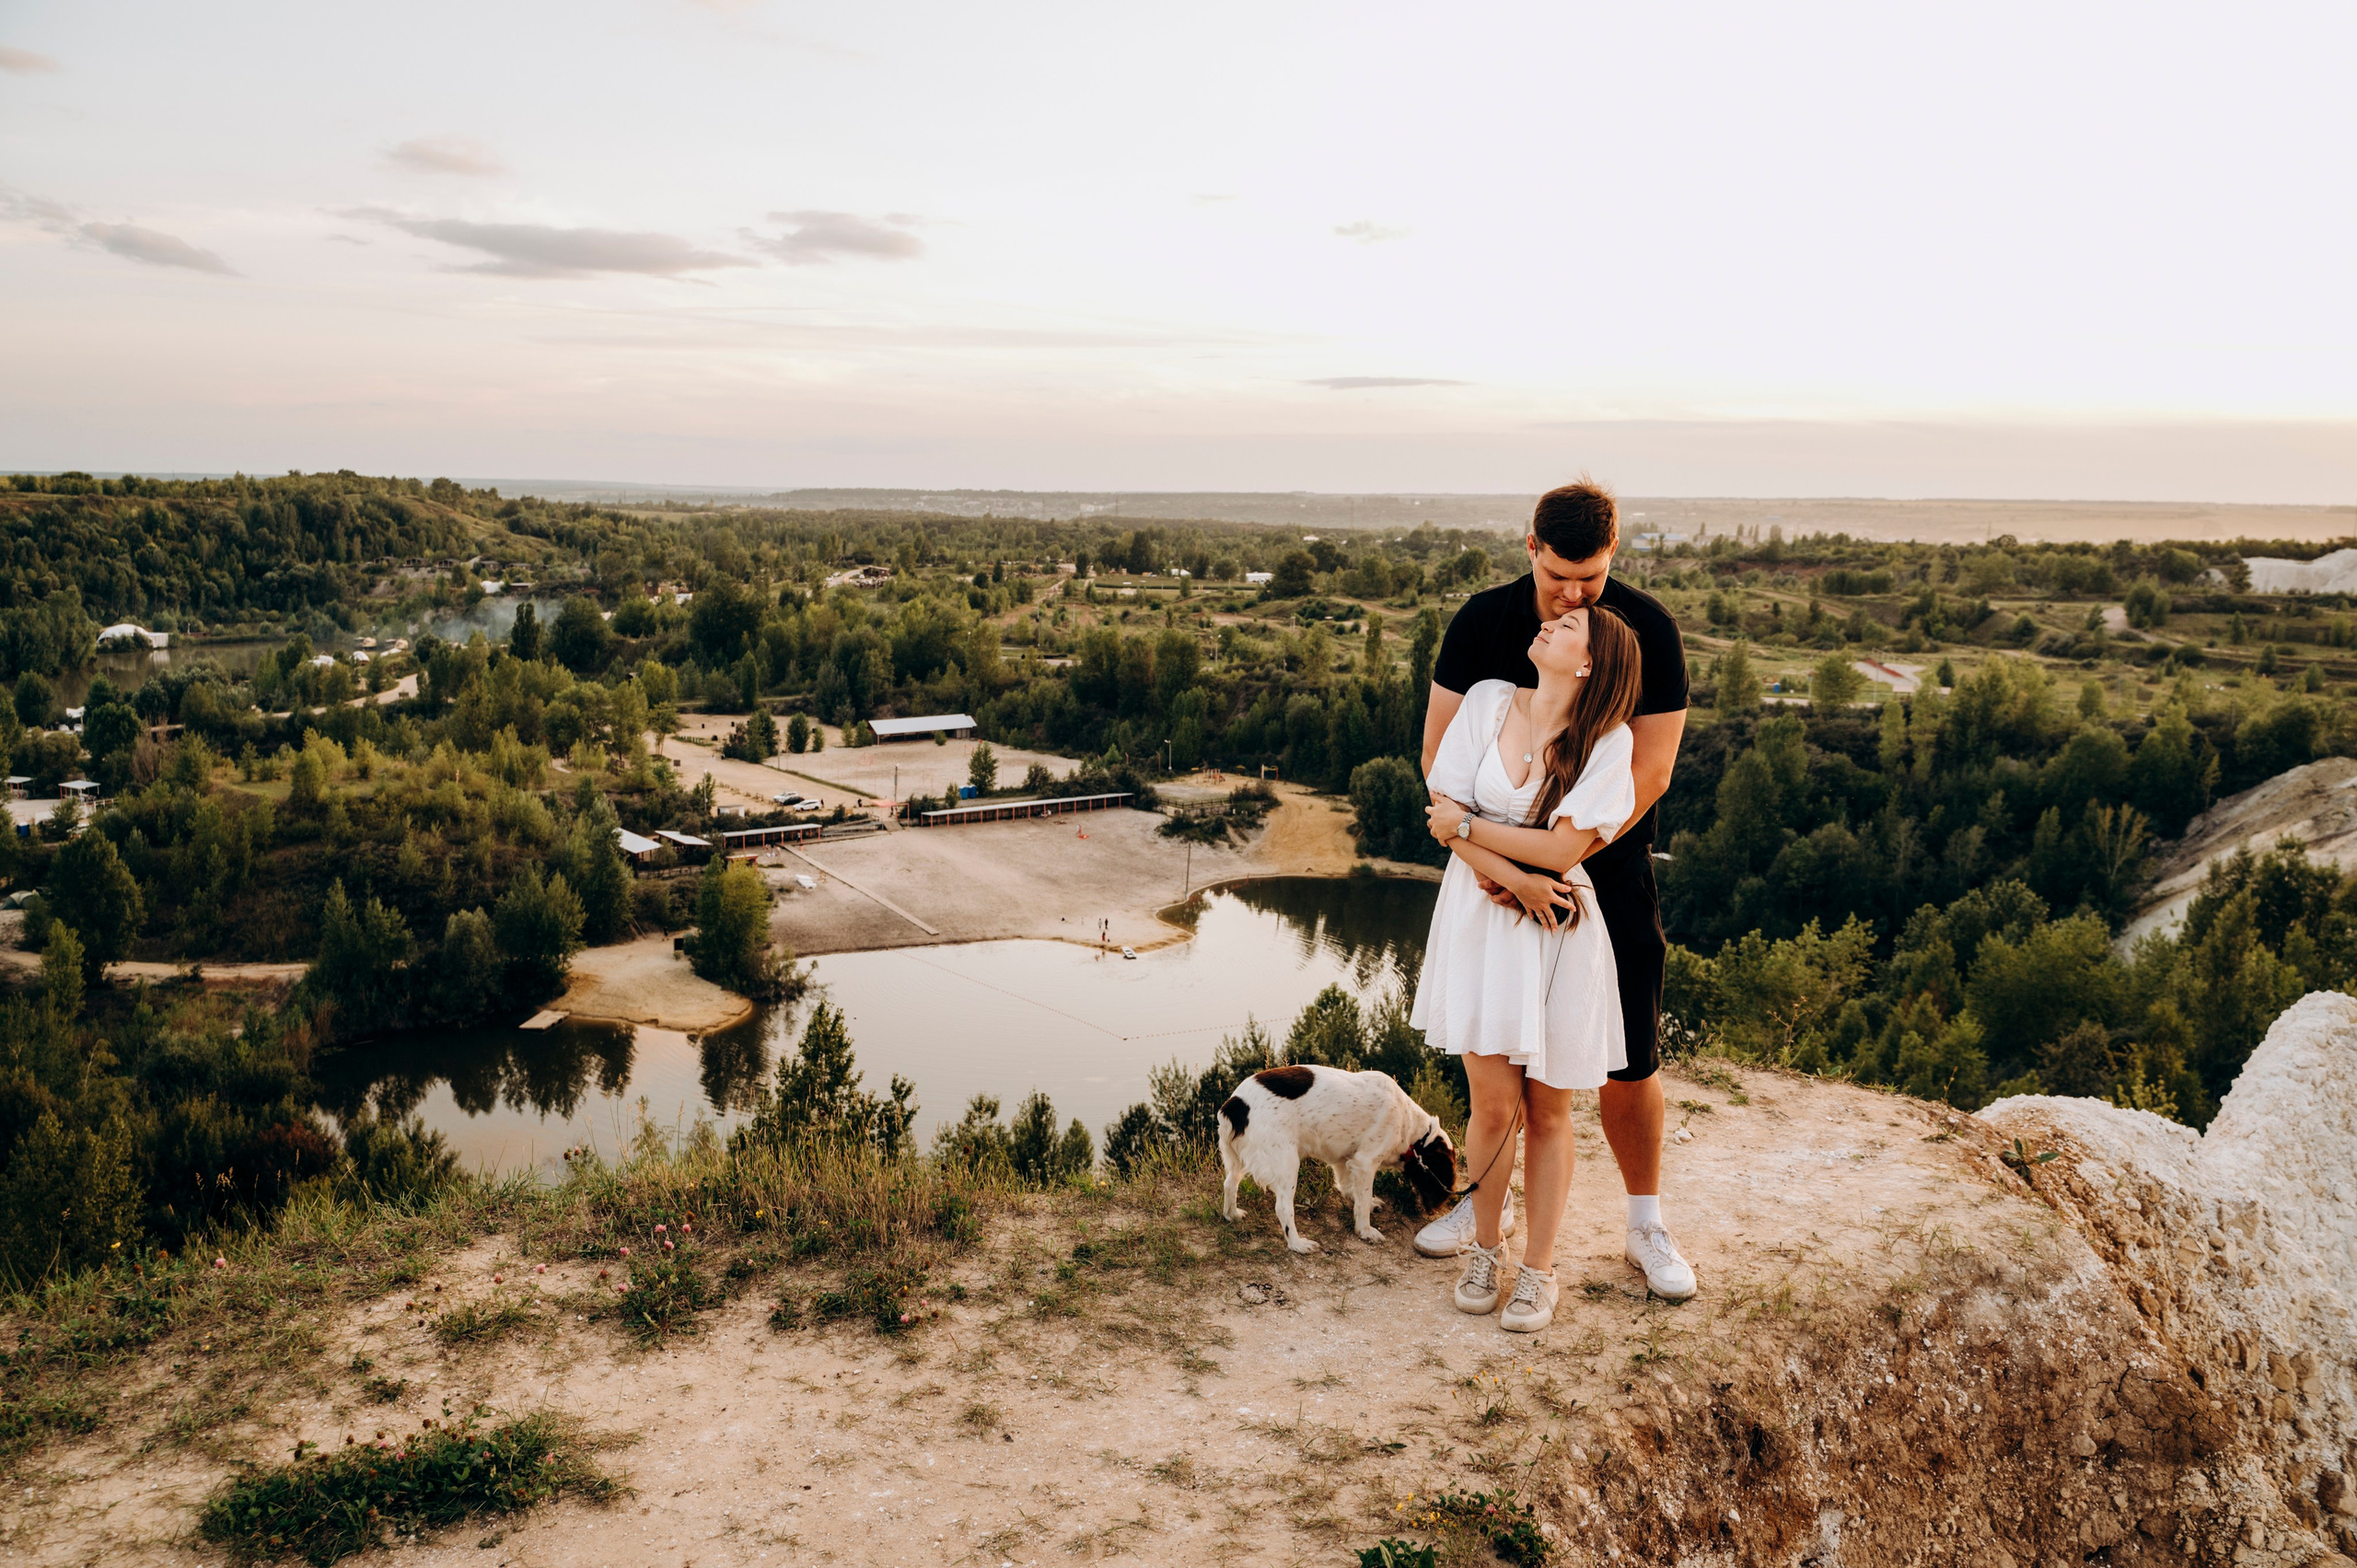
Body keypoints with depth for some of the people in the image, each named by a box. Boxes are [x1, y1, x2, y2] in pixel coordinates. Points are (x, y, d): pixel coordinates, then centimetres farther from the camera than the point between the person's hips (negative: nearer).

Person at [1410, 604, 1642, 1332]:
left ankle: (1538, 1269, 22)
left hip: (1558, 931, -1)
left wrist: (1468, 826, -9)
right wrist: (1515, 880, -13)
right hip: (1479, 917, 1)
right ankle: (1486, 1246, 22)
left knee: (1547, 1108, 7)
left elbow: (1562, 848, -14)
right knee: (1494, 1102, -2)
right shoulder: (1487, 703, 0)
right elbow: (1444, 815, -4)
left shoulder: (1608, 740, -7)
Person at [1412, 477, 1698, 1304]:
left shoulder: (1648, 630, -13)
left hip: (1609, 870, -1)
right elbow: (1440, 752, -9)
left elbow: (1648, 773, -16)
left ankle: (1647, 1227, 21)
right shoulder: (1484, 621, -8)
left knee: (1628, 1061, 3)